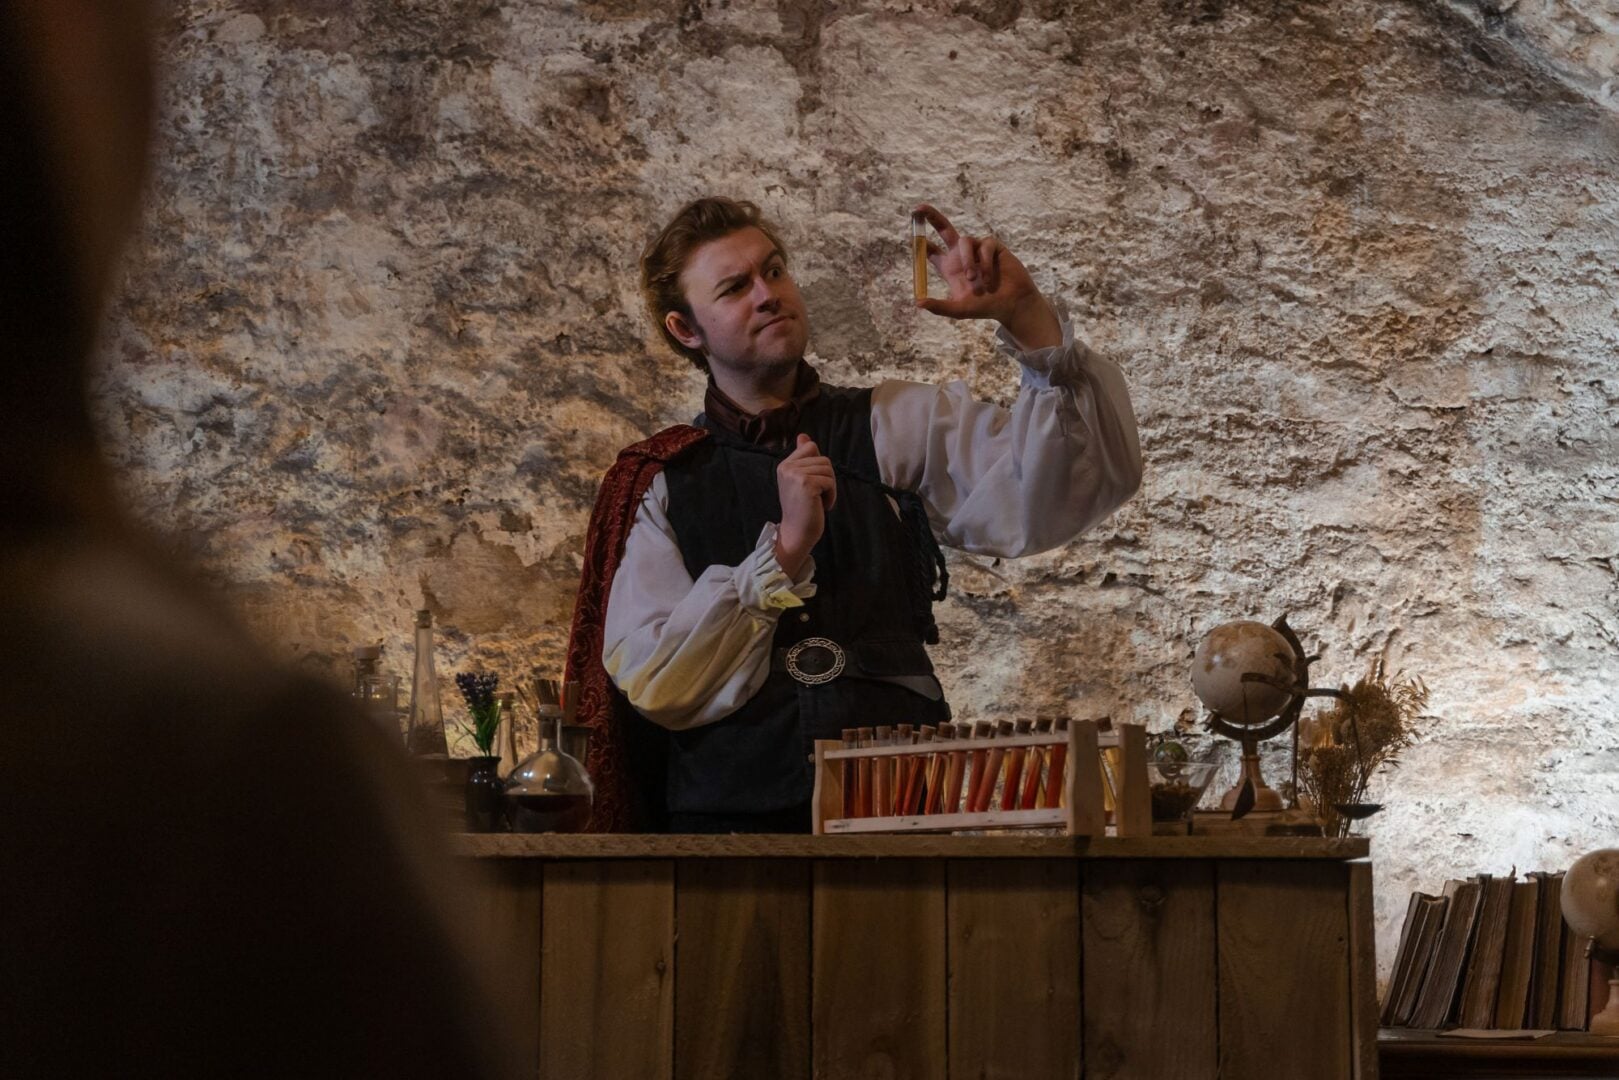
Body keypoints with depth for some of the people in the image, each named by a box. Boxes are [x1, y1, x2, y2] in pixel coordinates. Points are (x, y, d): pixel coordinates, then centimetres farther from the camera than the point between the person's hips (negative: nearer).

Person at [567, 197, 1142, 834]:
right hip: (727, 818, 0)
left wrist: (1026, 316, -13)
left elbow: (1095, 474, -1)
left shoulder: (897, 428, 10)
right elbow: (654, 685, -2)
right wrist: (785, 549, -10)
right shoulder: (658, 486, 10)